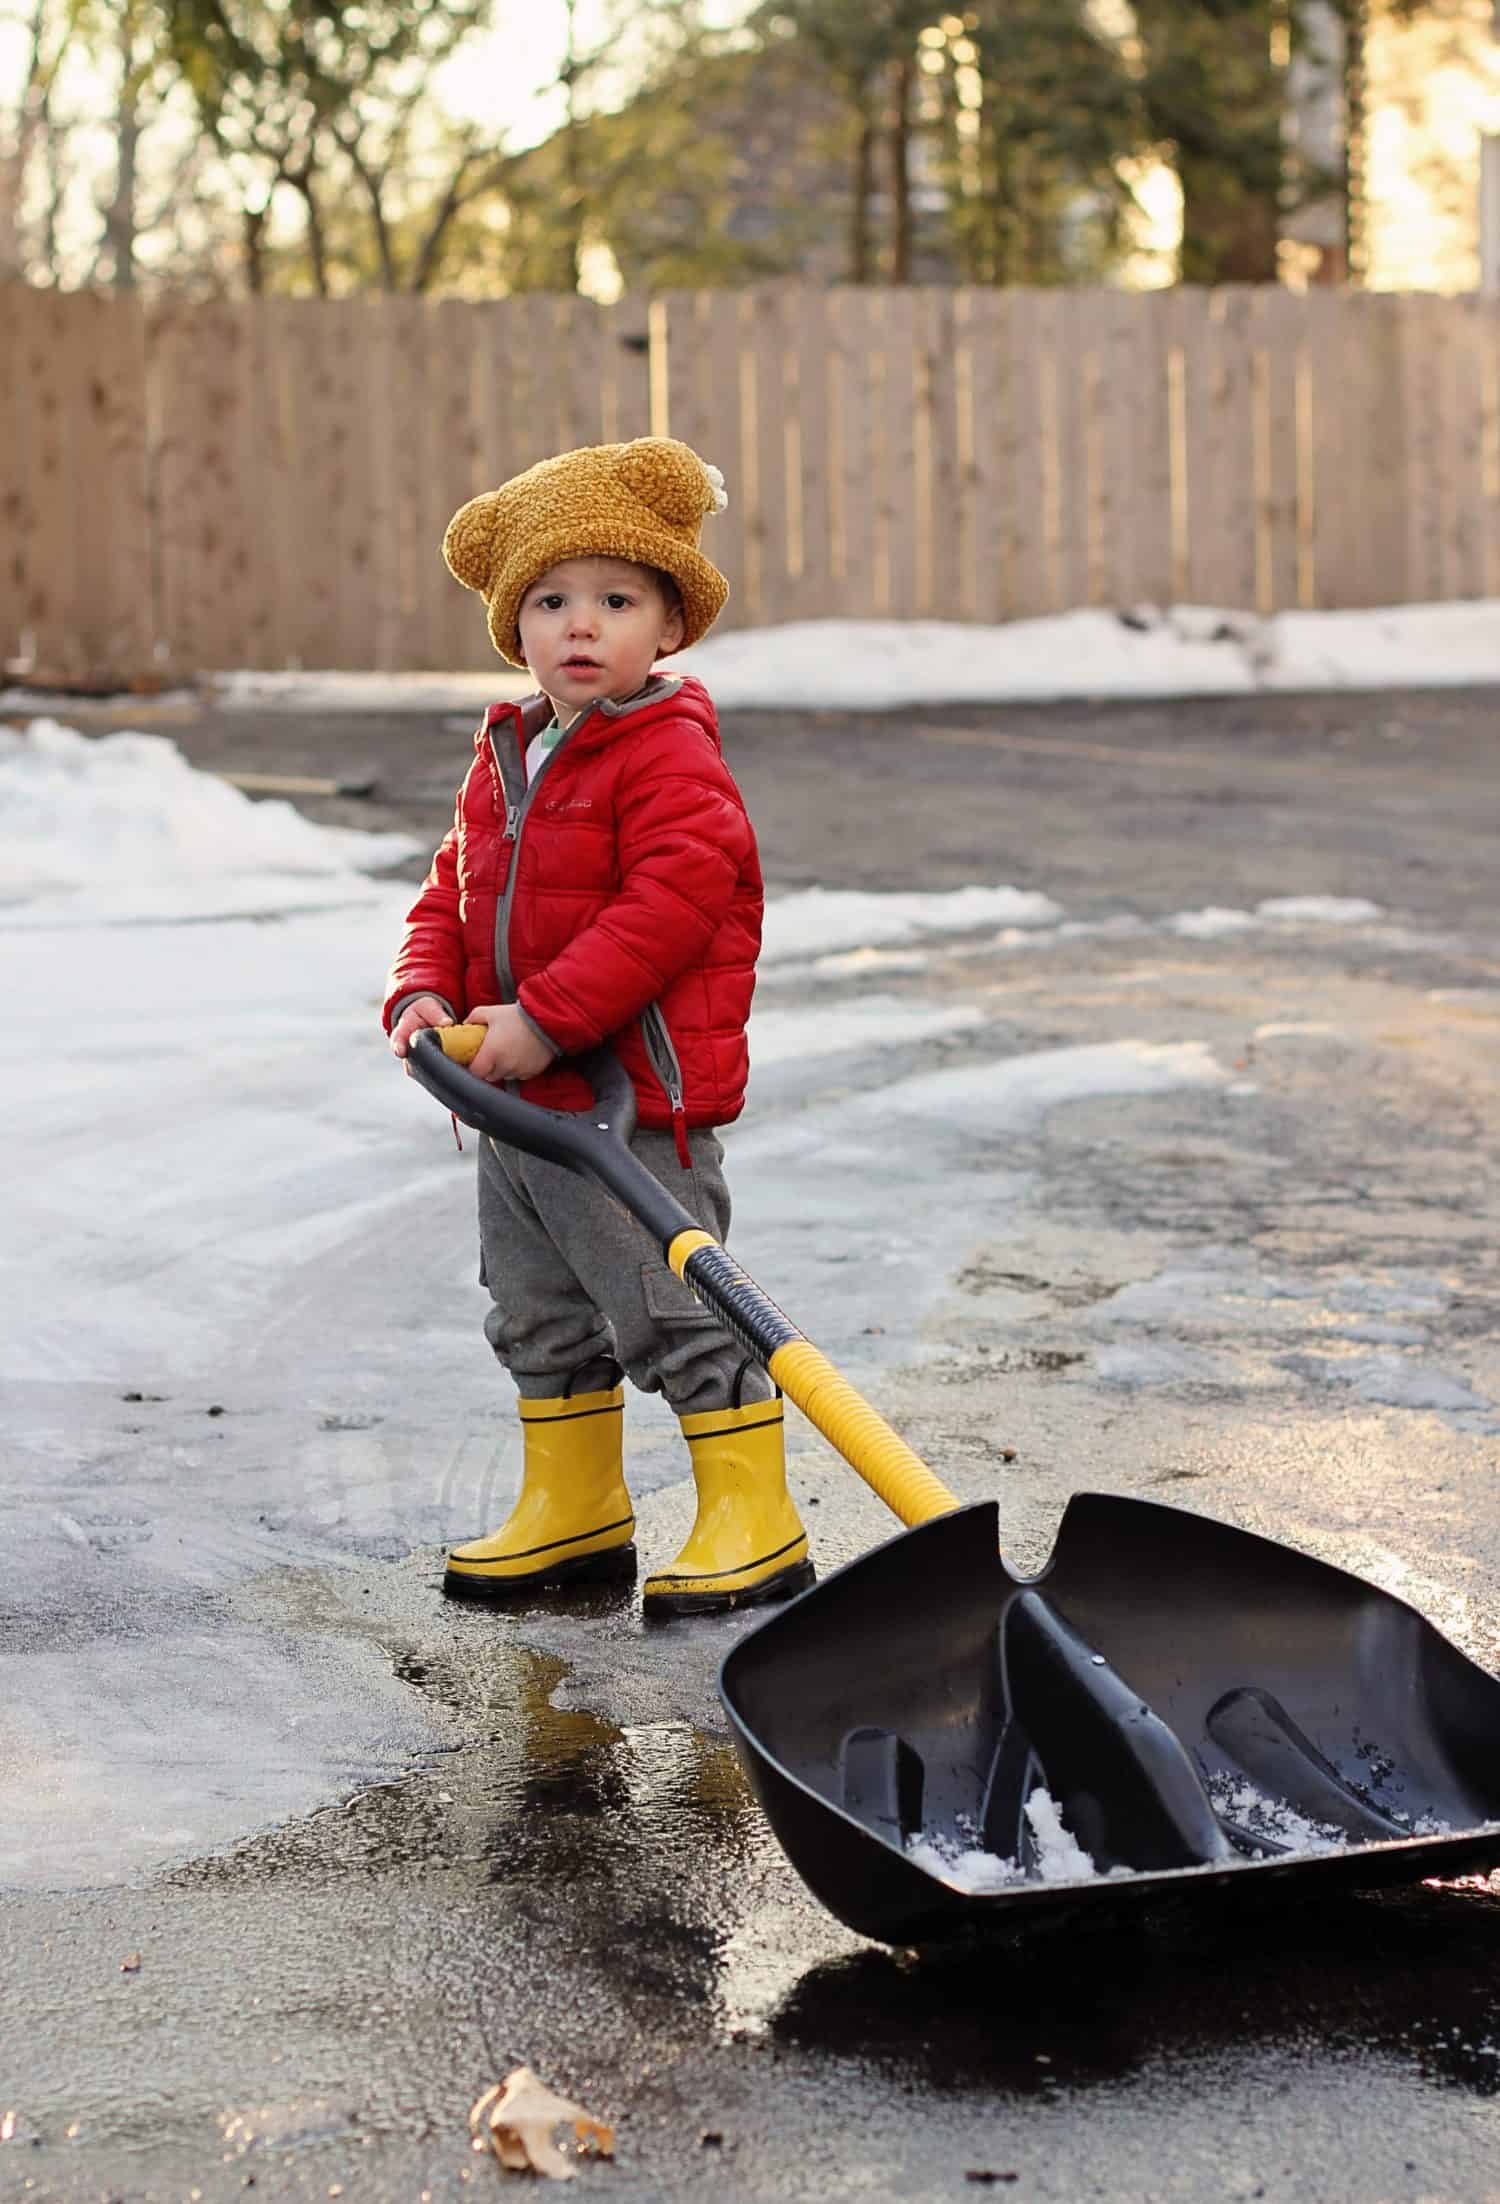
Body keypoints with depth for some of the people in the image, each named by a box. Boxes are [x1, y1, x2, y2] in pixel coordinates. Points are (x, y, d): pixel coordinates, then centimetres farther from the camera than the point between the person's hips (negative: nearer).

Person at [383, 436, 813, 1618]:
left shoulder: (670, 756, -14)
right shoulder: (505, 757, 13)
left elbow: (672, 902, -25)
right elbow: (455, 889, 18)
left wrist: (548, 1016, -27)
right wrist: (426, 989, -3)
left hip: (636, 1105, -9)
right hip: (519, 1108, 9)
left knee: (679, 1316, -4)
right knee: (543, 1326, 18)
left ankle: (753, 1520, 8)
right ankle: (573, 1512, 32)